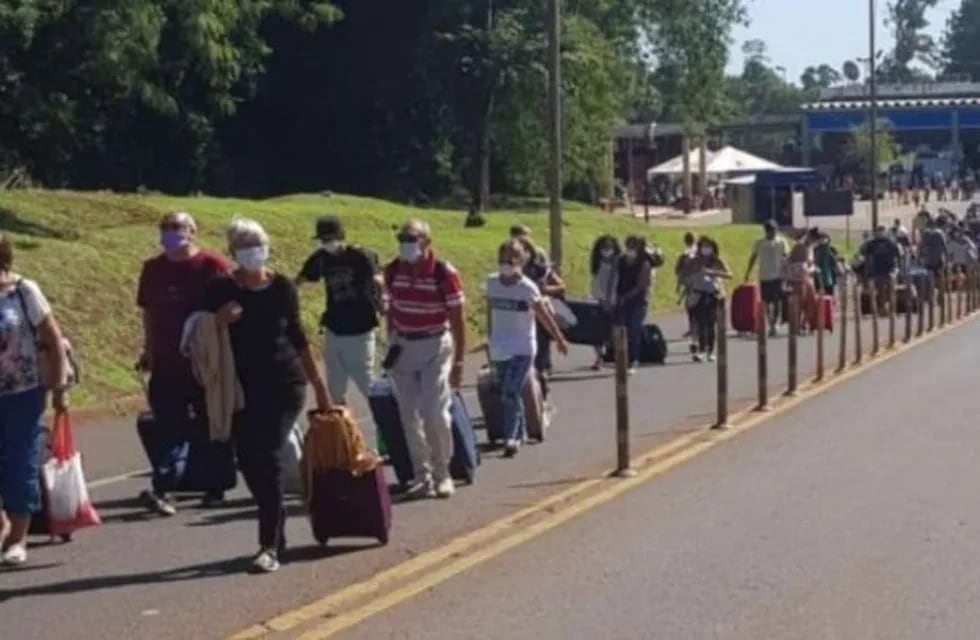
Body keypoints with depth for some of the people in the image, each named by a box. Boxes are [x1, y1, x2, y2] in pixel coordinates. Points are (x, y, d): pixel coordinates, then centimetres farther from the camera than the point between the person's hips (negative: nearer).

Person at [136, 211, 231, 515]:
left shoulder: (213, 265, -5)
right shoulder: (153, 268, 7)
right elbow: (148, 313, 13)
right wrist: (148, 352, 13)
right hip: (167, 365, 2)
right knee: (169, 428, -6)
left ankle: (215, 488, 20)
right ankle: (162, 489, -12)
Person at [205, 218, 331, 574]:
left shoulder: (282, 287, 1)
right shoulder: (220, 290, -1)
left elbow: (297, 336, 11)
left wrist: (318, 384, 14)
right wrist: (218, 321, -18)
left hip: (285, 385, -2)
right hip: (243, 388, 2)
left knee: (269, 459, -12)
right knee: (249, 462, 5)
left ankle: (271, 546, -11)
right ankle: (276, 531, 27)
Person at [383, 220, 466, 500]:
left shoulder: (444, 273, -13)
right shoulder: (393, 270, 0)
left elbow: (457, 320, -9)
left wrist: (459, 361, -10)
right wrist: (391, 343, 10)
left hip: (435, 347, -4)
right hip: (403, 347, 4)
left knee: (435, 414, -10)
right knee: (409, 415, 3)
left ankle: (442, 473, 8)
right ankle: (422, 476, 12)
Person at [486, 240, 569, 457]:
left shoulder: (527, 287, -10)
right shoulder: (492, 282, 1)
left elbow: (544, 315, -2)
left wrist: (559, 339, 5)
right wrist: (491, 338, 16)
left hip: (522, 348, -5)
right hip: (499, 347, 5)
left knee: (511, 393, -15)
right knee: (508, 394, 13)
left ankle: (510, 438, -15)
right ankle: (519, 434, 27)